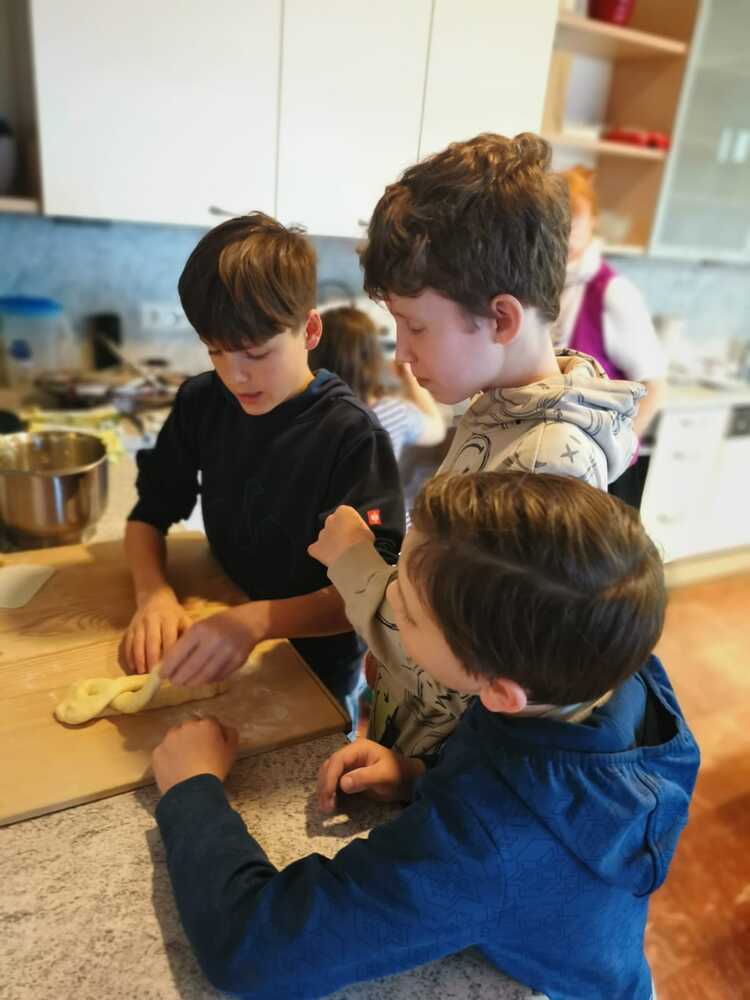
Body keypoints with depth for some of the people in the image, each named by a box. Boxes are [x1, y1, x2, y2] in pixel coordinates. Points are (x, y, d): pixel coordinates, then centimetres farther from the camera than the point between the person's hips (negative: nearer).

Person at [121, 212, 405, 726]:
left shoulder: (352, 435, -24)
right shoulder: (202, 403, -7)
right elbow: (150, 514, 0)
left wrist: (259, 620, -41)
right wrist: (153, 592, -20)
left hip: (317, 662, -4)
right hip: (215, 637, 4)